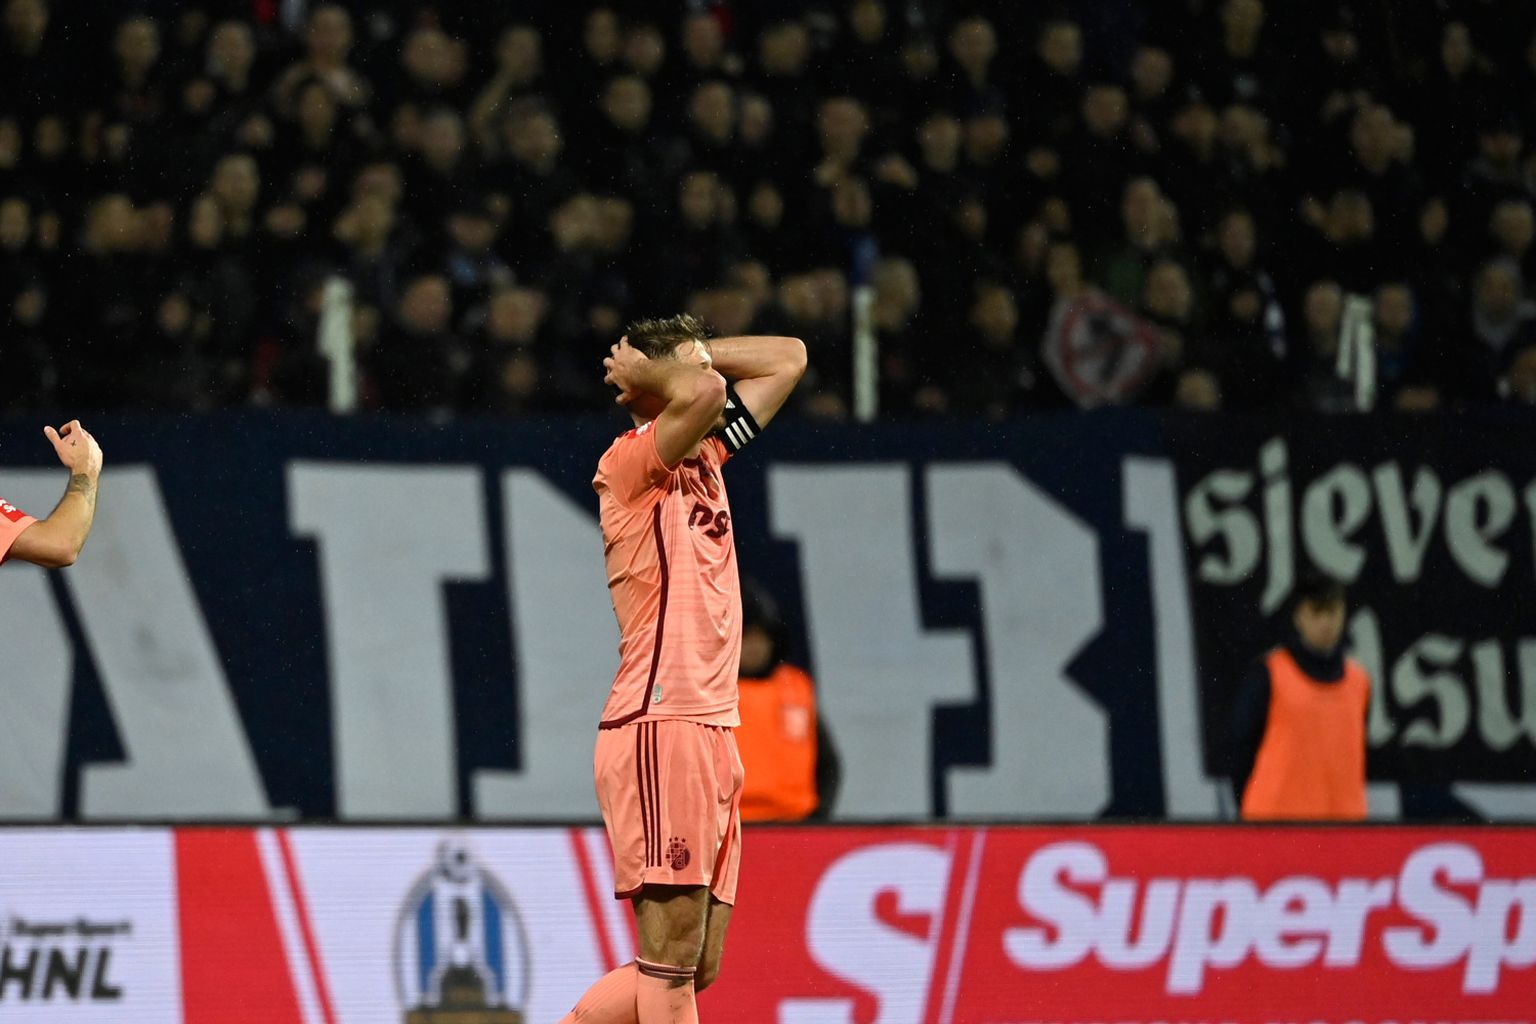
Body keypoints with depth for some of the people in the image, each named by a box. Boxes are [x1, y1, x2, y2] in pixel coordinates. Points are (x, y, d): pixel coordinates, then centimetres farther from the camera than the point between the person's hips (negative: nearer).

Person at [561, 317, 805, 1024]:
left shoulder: (705, 458, 19)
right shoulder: (632, 464, -6)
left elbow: (787, 358, 28)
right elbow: (703, 395, -25)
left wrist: (690, 352, 18)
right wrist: (643, 372, -6)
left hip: (712, 735, 9)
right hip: (659, 730, -9)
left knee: (698, 966, 7)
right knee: (672, 961, -13)